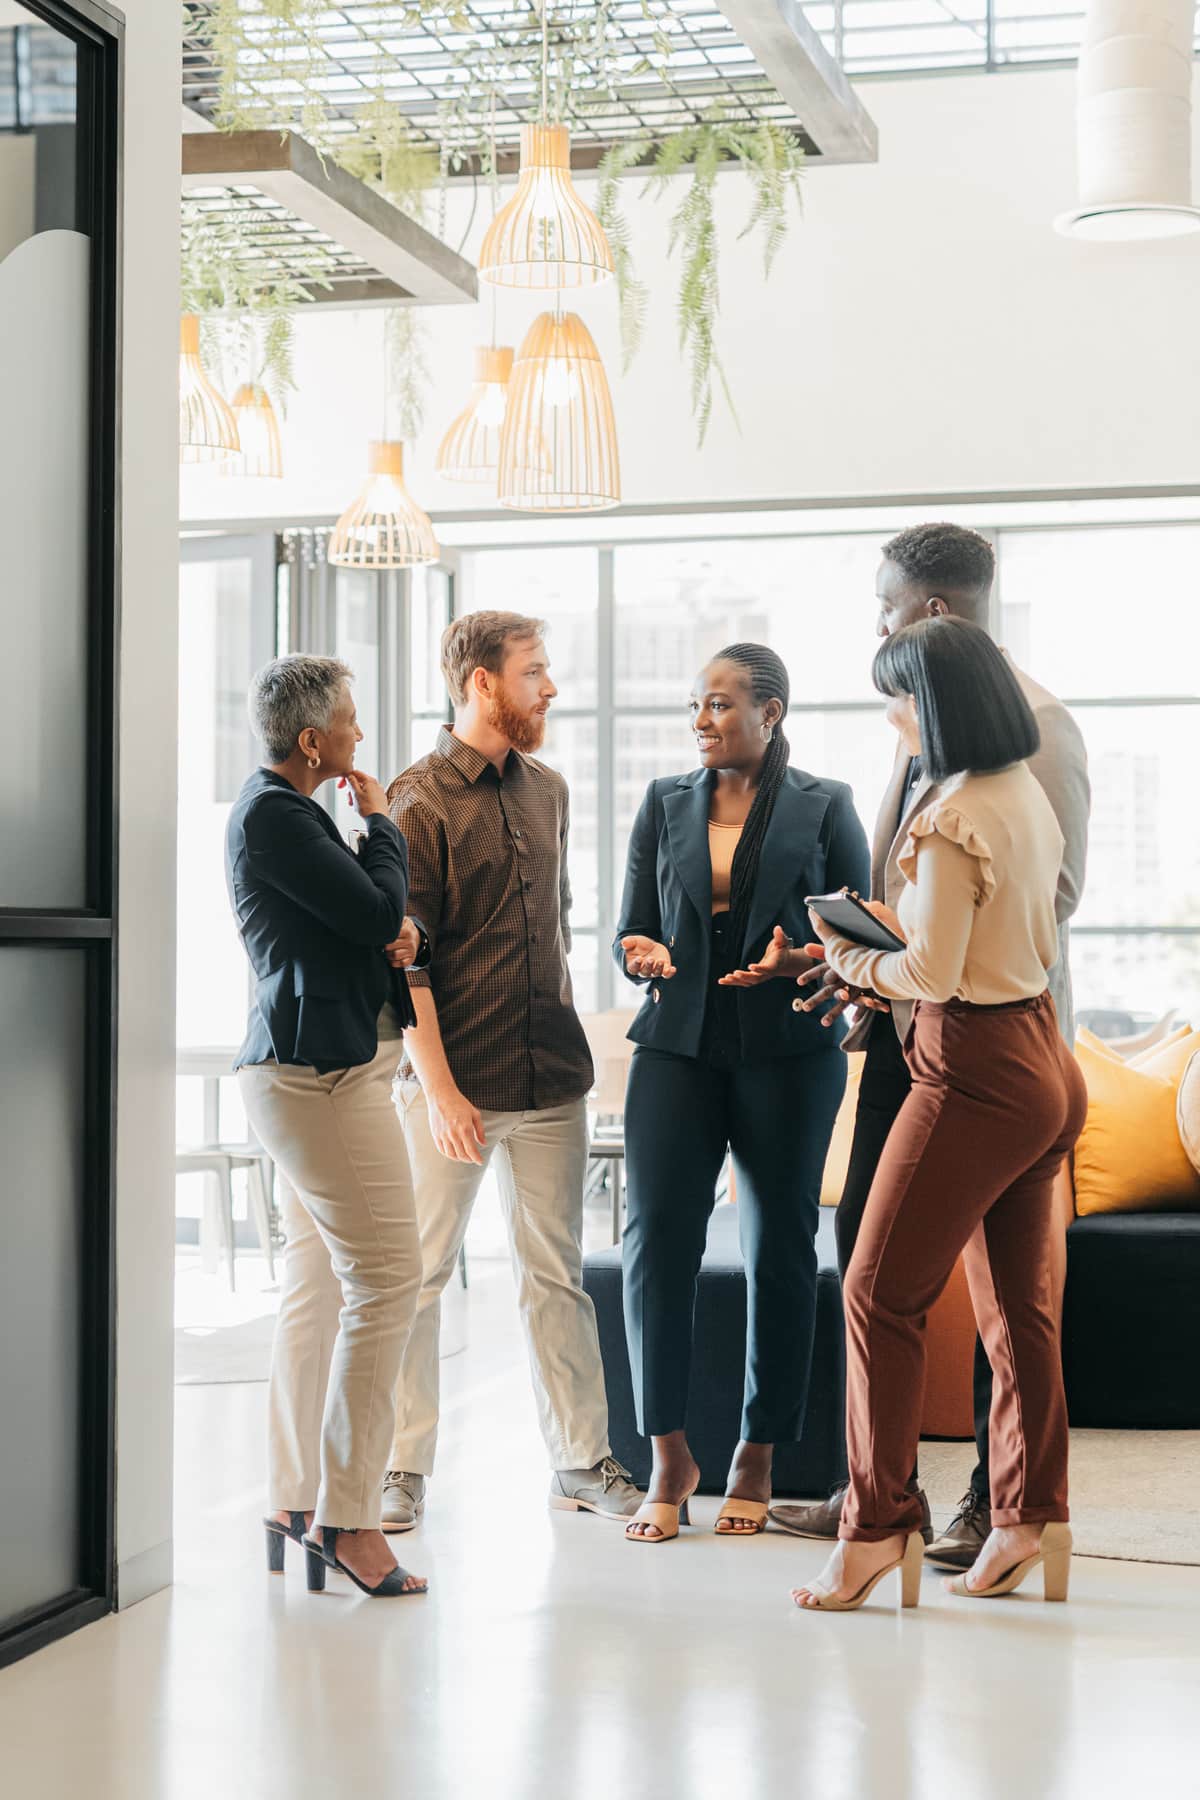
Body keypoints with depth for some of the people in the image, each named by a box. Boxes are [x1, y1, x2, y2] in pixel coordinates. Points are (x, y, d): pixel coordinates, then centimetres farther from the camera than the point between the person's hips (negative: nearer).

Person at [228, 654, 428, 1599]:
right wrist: (382, 821, 0)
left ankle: (296, 1502, 18)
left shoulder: (285, 807, 19)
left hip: (308, 1068, 11)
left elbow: (366, 923, 23)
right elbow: (378, 910, -17)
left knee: (317, 1287, 12)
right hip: (323, 1070, -11)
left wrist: (393, 928, 0)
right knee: (386, 1281, -12)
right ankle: (347, 1515, -10)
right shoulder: (274, 816, -14)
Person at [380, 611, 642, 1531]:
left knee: (557, 1275, 11)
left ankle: (582, 1461, 18)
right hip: (454, 1083, -5)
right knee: (419, 1274, 2)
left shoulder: (547, 789, 12)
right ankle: (405, 1470, 12)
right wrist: (438, 1087, -15)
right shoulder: (419, 800, -8)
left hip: (550, 1077, 6)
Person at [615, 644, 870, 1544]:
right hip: (679, 1047, 2)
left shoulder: (823, 806, 3)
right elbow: (632, 929, 12)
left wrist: (793, 962, -17)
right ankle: (669, 1457, 1)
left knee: (779, 1249, 3)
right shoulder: (666, 803, 11)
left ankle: (758, 1458, 16)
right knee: (657, 1239, -9)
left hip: (788, 1050, -2)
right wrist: (644, 956, -11)